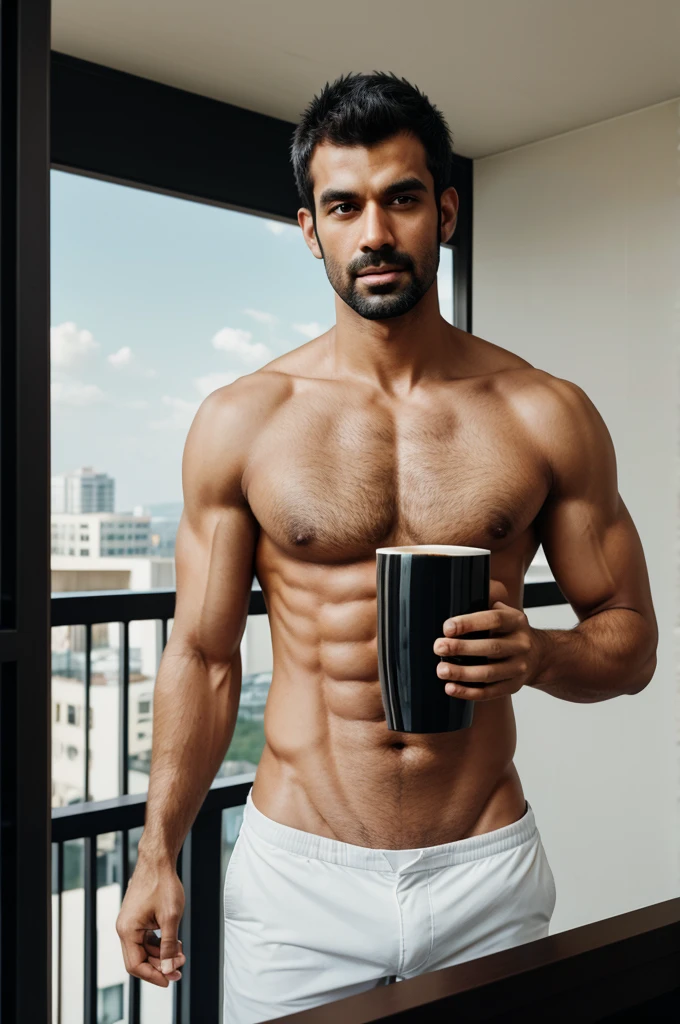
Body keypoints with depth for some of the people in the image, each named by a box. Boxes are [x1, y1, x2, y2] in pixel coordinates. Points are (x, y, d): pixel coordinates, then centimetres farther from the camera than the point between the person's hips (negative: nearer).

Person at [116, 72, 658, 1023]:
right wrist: (158, 855, 1)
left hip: (487, 874, 1)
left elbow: (630, 638, 4)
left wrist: (537, 655, -18)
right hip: (296, 874, 0)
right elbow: (203, 655, 2)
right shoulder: (239, 423, -3)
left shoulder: (549, 416, -2)